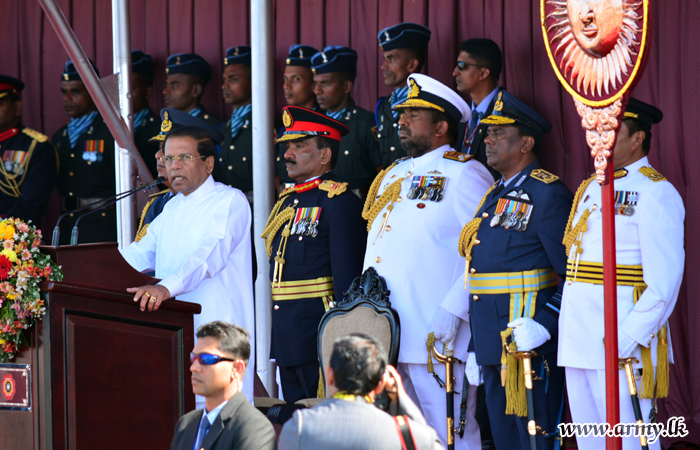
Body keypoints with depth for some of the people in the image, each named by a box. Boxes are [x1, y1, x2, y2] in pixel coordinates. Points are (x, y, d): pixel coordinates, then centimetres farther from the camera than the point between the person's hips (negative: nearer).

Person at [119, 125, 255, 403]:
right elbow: (142, 253, 20)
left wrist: (166, 287, -38)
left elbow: (210, 254, -22)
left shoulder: (230, 201, -7)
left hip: (217, 326, -7)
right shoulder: (172, 208, 21)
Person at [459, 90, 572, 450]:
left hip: (530, 341, -9)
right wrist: (474, 350, 20)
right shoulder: (494, 197, 18)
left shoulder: (547, 194, -9)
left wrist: (542, 325, -25)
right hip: (493, 345, 9)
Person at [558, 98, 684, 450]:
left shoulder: (655, 193, -8)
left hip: (621, 342, -8)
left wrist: (628, 338, -21)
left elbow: (665, 279, -14)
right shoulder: (590, 189, 17)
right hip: (577, 340, 8)